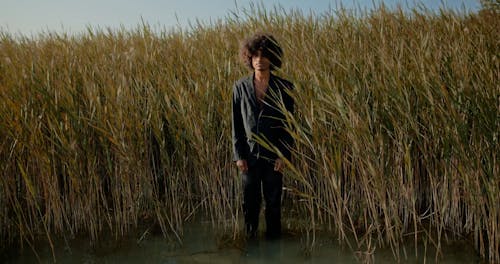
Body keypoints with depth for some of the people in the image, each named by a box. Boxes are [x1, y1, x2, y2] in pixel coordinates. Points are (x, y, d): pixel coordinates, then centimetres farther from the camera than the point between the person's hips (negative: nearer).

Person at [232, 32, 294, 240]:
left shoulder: (284, 88, -3)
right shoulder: (240, 87, 1)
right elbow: (236, 124, 3)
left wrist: (283, 155, -8)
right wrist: (238, 156, -2)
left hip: (273, 155, -1)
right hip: (249, 155, 1)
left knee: (273, 201, 9)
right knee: (250, 201, 11)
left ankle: (273, 238, 27)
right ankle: (250, 238, 29)